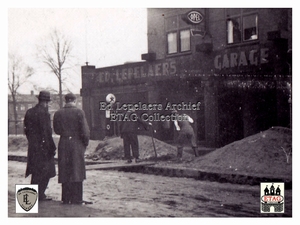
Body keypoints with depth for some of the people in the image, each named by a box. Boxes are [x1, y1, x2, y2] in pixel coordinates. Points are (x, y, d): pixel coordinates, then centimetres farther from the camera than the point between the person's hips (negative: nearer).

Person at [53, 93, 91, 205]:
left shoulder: (58, 113, 2)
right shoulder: (79, 112, -9)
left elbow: (56, 130, 10)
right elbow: (85, 130, -9)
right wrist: (85, 143, 3)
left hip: (63, 144, 3)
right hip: (77, 144, -3)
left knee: (65, 172, 9)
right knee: (77, 170, 2)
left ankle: (66, 198, 12)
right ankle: (76, 198, 1)